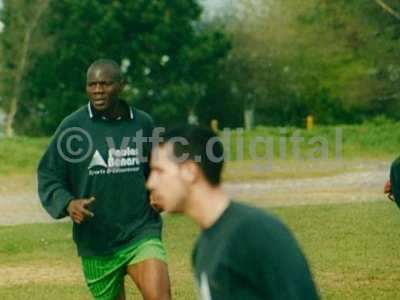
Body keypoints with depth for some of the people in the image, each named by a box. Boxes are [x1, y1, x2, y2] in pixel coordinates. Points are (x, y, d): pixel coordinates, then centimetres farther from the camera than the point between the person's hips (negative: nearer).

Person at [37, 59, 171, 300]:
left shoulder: (142, 123, 4)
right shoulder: (72, 126, -3)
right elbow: (48, 176, 1)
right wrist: (67, 203, -18)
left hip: (141, 234, 0)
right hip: (95, 242, 0)